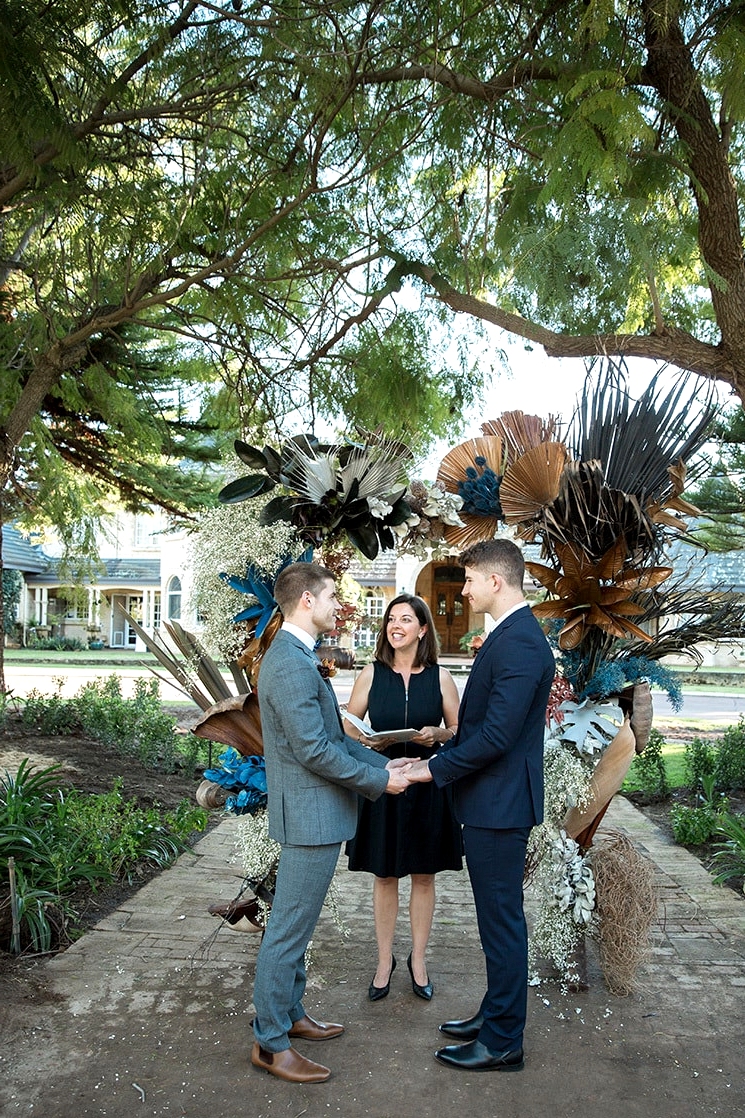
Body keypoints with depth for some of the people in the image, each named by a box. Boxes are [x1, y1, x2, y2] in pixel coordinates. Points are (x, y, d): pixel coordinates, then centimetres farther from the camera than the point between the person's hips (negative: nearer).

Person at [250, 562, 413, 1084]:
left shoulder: (299, 657, 12)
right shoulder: (290, 665, -22)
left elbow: (333, 735, 15)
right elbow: (315, 750, -25)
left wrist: (384, 763, 8)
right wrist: (378, 781, -14)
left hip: (317, 812, 11)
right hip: (310, 815, -11)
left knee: (296, 925, 21)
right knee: (289, 929, 2)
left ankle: (289, 1014, 36)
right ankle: (271, 1042, 16)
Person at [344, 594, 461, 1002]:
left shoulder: (440, 677, -2)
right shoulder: (371, 674, -1)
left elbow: (460, 731, 4)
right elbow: (347, 727, 3)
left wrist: (438, 733, -17)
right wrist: (363, 739, -18)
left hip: (427, 787, 0)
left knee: (423, 876, 11)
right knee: (385, 876, 11)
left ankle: (418, 961, 28)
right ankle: (384, 961, 27)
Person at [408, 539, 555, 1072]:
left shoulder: (520, 643, -22)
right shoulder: (512, 634, 11)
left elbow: (496, 736, -26)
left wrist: (434, 769, -15)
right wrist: (442, 756, 9)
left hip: (499, 805, -10)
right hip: (491, 801, 10)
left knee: (502, 921, 4)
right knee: (498, 917, 21)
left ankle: (503, 1043, 19)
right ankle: (495, 1014, 36)